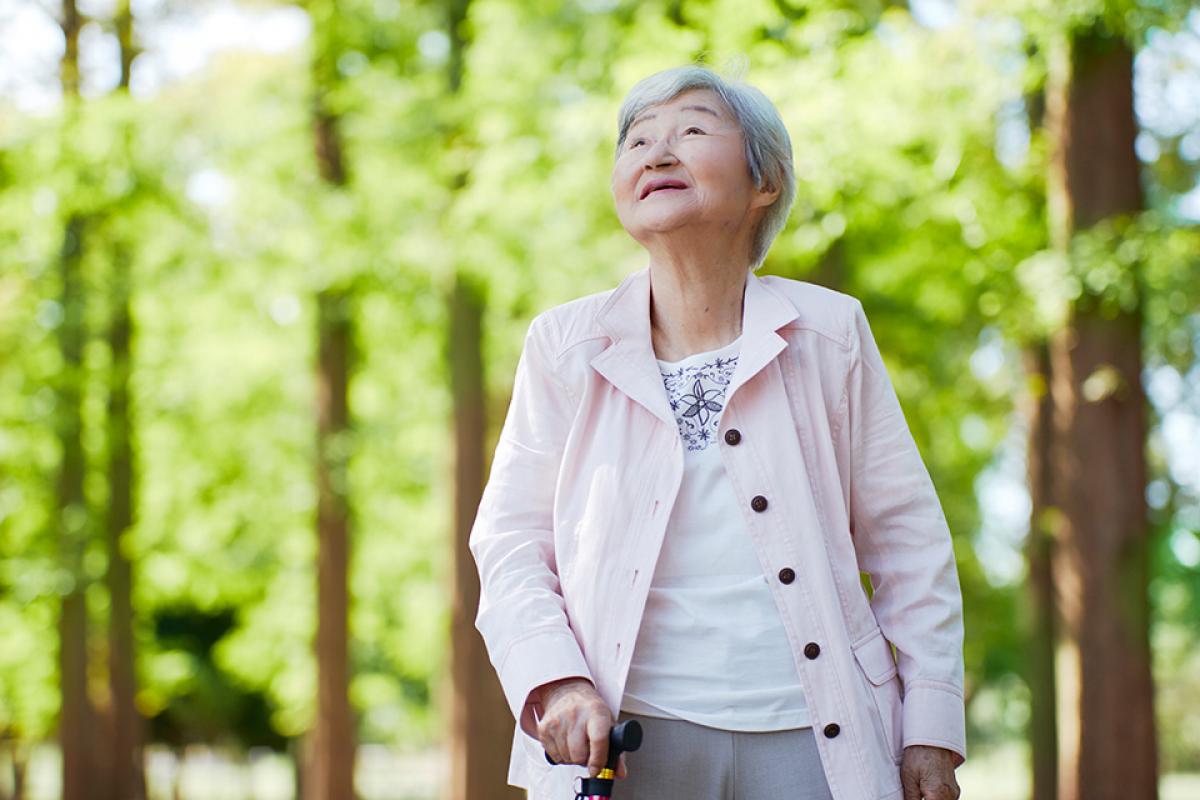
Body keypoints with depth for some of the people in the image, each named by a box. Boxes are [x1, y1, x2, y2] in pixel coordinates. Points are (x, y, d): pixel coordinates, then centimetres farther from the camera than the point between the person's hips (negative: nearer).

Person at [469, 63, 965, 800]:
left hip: (812, 739, 0)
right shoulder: (564, 345, 6)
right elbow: (510, 538, 6)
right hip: (628, 737, 0)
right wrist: (556, 683, -10)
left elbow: (906, 539, 8)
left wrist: (930, 727, 4)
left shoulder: (830, 333, 6)